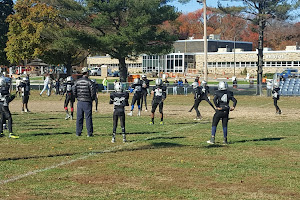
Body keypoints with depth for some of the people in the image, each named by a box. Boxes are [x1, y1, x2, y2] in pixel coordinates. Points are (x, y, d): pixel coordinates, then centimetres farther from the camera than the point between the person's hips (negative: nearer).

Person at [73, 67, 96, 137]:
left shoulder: (77, 81, 2)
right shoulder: (89, 82, -11)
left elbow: (74, 91, 3)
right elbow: (93, 92, -12)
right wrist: (92, 98, 6)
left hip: (79, 102, 4)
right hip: (87, 102, -4)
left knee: (79, 118, 9)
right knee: (88, 118, 1)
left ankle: (78, 132, 11)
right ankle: (89, 133, 2)